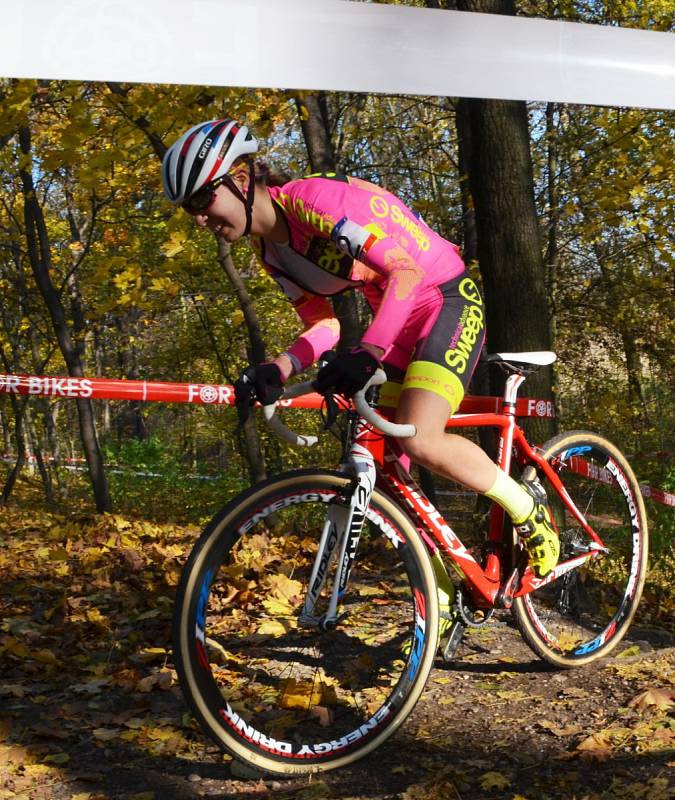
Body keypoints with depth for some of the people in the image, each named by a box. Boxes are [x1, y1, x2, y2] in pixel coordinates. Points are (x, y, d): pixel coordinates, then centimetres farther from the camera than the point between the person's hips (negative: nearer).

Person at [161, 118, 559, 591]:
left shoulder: (315, 197, -25)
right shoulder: (271, 250, 3)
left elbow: (405, 268, -33)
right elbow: (324, 325, 2)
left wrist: (367, 352, -44)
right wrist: (278, 370, -17)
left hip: (448, 299, -8)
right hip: (400, 323, 9)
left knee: (418, 441, -27)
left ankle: (528, 507, -1)